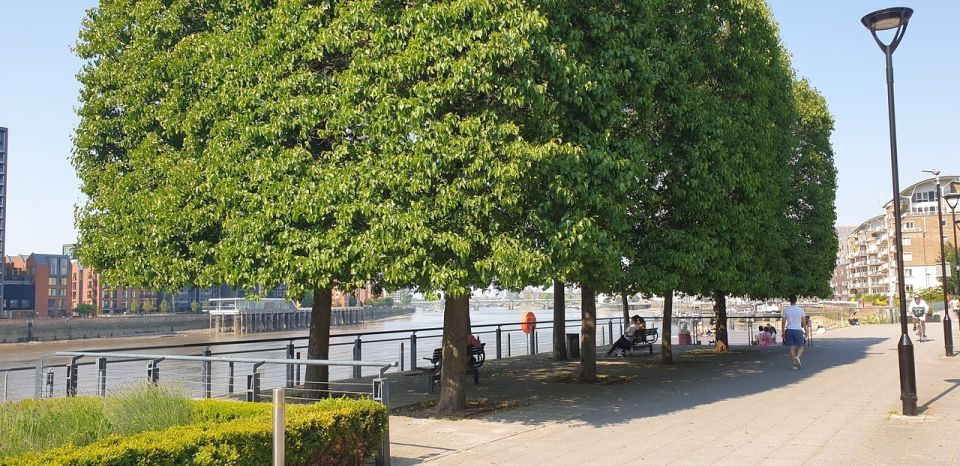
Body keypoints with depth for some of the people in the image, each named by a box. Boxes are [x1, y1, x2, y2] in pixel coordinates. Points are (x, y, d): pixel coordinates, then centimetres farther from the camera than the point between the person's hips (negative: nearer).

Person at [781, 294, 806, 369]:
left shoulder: (786, 310, 1)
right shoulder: (800, 309, -3)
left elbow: (783, 322, 3)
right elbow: (803, 322, 0)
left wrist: (783, 332, 12)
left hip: (789, 330, 2)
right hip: (798, 330, -2)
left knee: (792, 347, 7)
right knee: (801, 346, 8)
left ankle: (795, 363, 4)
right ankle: (797, 357, -20)